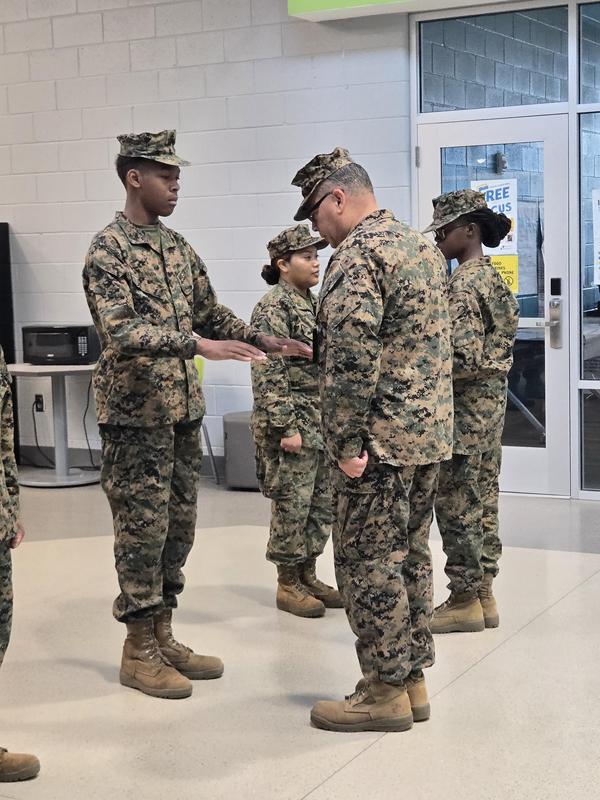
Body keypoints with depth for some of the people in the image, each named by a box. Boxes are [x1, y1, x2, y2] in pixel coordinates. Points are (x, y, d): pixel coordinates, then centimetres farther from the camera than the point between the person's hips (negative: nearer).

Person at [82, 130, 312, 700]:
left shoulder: (177, 247, 12)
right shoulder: (108, 250, -12)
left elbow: (210, 313, 18)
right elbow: (120, 332, -24)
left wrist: (265, 343, 5)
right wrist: (199, 344, -34)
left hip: (182, 410, 8)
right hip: (135, 415, -8)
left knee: (177, 527, 12)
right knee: (142, 530, -1)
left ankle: (162, 637, 24)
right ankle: (138, 651, 11)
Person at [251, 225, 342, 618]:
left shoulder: (313, 304, 14)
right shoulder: (272, 308, -12)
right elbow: (269, 374, -18)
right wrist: (285, 428, -21)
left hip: (322, 424, 9)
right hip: (292, 423, -9)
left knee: (322, 505, 12)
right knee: (292, 507, 0)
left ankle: (308, 576, 23)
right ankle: (288, 584, 11)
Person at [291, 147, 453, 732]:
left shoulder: (357, 255, -15)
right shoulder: (424, 247, 15)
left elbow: (351, 356, -23)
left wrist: (348, 442, -19)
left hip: (380, 440, -9)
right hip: (430, 431, 9)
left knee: (368, 563, 0)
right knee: (409, 556, 15)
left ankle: (385, 692, 7)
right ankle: (412, 680, 22)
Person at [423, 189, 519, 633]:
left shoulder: (463, 283, -17)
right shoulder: (494, 278, 13)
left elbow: (464, 357, -25)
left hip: (465, 409, -10)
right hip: (491, 403, 10)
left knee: (457, 507, -2)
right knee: (483, 503, 13)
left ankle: (464, 601, 5)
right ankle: (482, 594, 20)